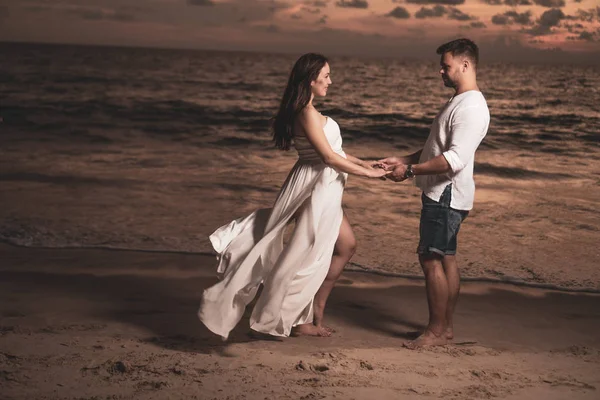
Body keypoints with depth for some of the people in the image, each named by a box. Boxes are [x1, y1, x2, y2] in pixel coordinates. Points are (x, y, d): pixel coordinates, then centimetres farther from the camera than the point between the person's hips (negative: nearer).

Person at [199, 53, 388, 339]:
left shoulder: (306, 111, 13)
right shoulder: (307, 113, -18)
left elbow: (331, 151, 18)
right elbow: (330, 158, -20)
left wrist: (364, 163, 14)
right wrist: (368, 174, -12)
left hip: (322, 187, 10)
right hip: (315, 187, -10)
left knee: (345, 246, 16)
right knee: (310, 256, -1)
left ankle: (314, 314, 20)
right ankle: (300, 321, 10)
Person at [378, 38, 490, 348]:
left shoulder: (471, 108, -18)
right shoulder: (459, 102, 16)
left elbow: (455, 159, -27)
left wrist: (411, 170, -24)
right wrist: (404, 160, 13)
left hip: (447, 195, -10)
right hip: (441, 194, 11)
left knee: (431, 259, -7)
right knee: (445, 259, 14)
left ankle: (436, 331, 0)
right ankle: (445, 326, 22)